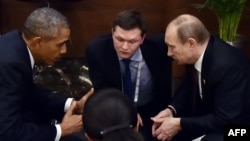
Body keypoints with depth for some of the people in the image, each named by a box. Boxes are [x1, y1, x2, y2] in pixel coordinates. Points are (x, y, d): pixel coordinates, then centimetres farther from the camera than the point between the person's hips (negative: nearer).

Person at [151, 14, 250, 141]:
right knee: (163, 131, -2)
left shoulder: (227, 65, -32)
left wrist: (180, 124, -24)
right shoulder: (196, 55, -8)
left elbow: (225, 120, -28)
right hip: (212, 116, 8)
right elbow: (189, 88, 10)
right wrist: (171, 109, -8)